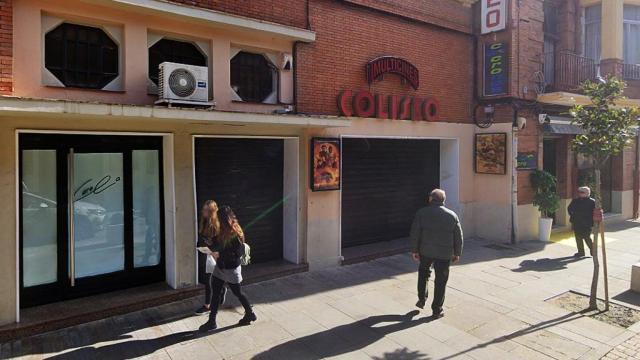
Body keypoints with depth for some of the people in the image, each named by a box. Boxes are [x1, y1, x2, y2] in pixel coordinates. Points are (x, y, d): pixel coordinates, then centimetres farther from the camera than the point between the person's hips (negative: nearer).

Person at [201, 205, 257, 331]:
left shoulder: (236, 234, -24)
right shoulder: (224, 231, 1)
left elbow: (238, 253, -24)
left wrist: (220, 255, -23)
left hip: (231, 269, -8)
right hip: (220, 267, 8)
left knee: (238, 293, 10)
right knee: (215, 293, 10)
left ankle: (250, 314, 31)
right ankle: (212, 321, 21)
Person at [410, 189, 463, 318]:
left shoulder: (422, 213, -4)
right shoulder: (452, 215, 2)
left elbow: (415, 233, -6)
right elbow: (458, 237, 5)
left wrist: (414, 250, 3)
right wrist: (457, 253, 15)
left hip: (425, 251, 0)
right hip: (444, 254, 0)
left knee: (423, 273, 25)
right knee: (440, 281, 8)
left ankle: (422, 300, 26)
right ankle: (437, 310, 14)